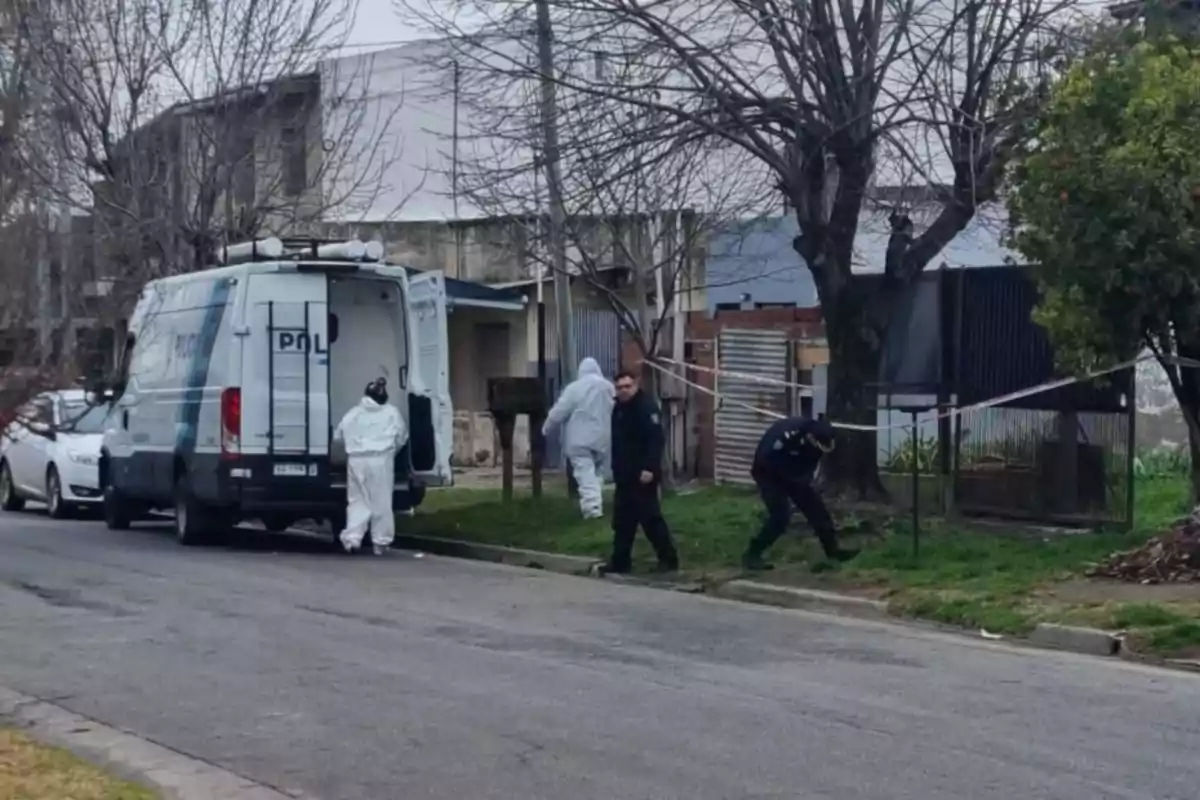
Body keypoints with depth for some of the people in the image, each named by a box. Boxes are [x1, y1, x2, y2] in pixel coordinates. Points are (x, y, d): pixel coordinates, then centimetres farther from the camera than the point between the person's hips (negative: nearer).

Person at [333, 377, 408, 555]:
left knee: (357, 500, 8)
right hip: (380, 460, -2)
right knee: (381, 502, 4)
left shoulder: (352, 414, 10)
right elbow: (402, 437, 11)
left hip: (356, 460, 2)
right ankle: (381, 542, 6)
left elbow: (338, 435, 14)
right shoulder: (392, 413, 6)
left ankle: (352, 537, -6)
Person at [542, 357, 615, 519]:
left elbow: (559, 412, -7)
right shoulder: (608, 387, 6)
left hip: (580, 440, -4)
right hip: (602, 439, 4)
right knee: (597, 472, 18)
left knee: (585, 474, -8)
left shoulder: (574, 388, -7)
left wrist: (546, 429, 7)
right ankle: (596, 504, 21)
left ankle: (592, 506, -21)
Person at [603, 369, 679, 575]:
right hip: (624, 475, 9)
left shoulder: (646, 406, -14)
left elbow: (656, 439, -23)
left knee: (650, 517, -6)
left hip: (642, 474, -9)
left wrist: (649, 468, -29)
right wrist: (616, 468, 18)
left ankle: (669, 558, 2)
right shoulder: (619, 408, 15)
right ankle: (620, 561, 16)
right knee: (622, 520, 10)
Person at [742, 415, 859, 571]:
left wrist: (805, 477, -15)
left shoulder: (817, 434, -14)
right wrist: (792, 477, -24)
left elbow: (811, 462, 4)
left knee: (816, 507, 3)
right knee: (781, 515, -18)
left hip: (794, 474, 7)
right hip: (769, 473, -7)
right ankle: (752, 554, -10)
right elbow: (766, 458, -33)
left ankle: (832, 549, 15)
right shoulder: (787, 434, -38)